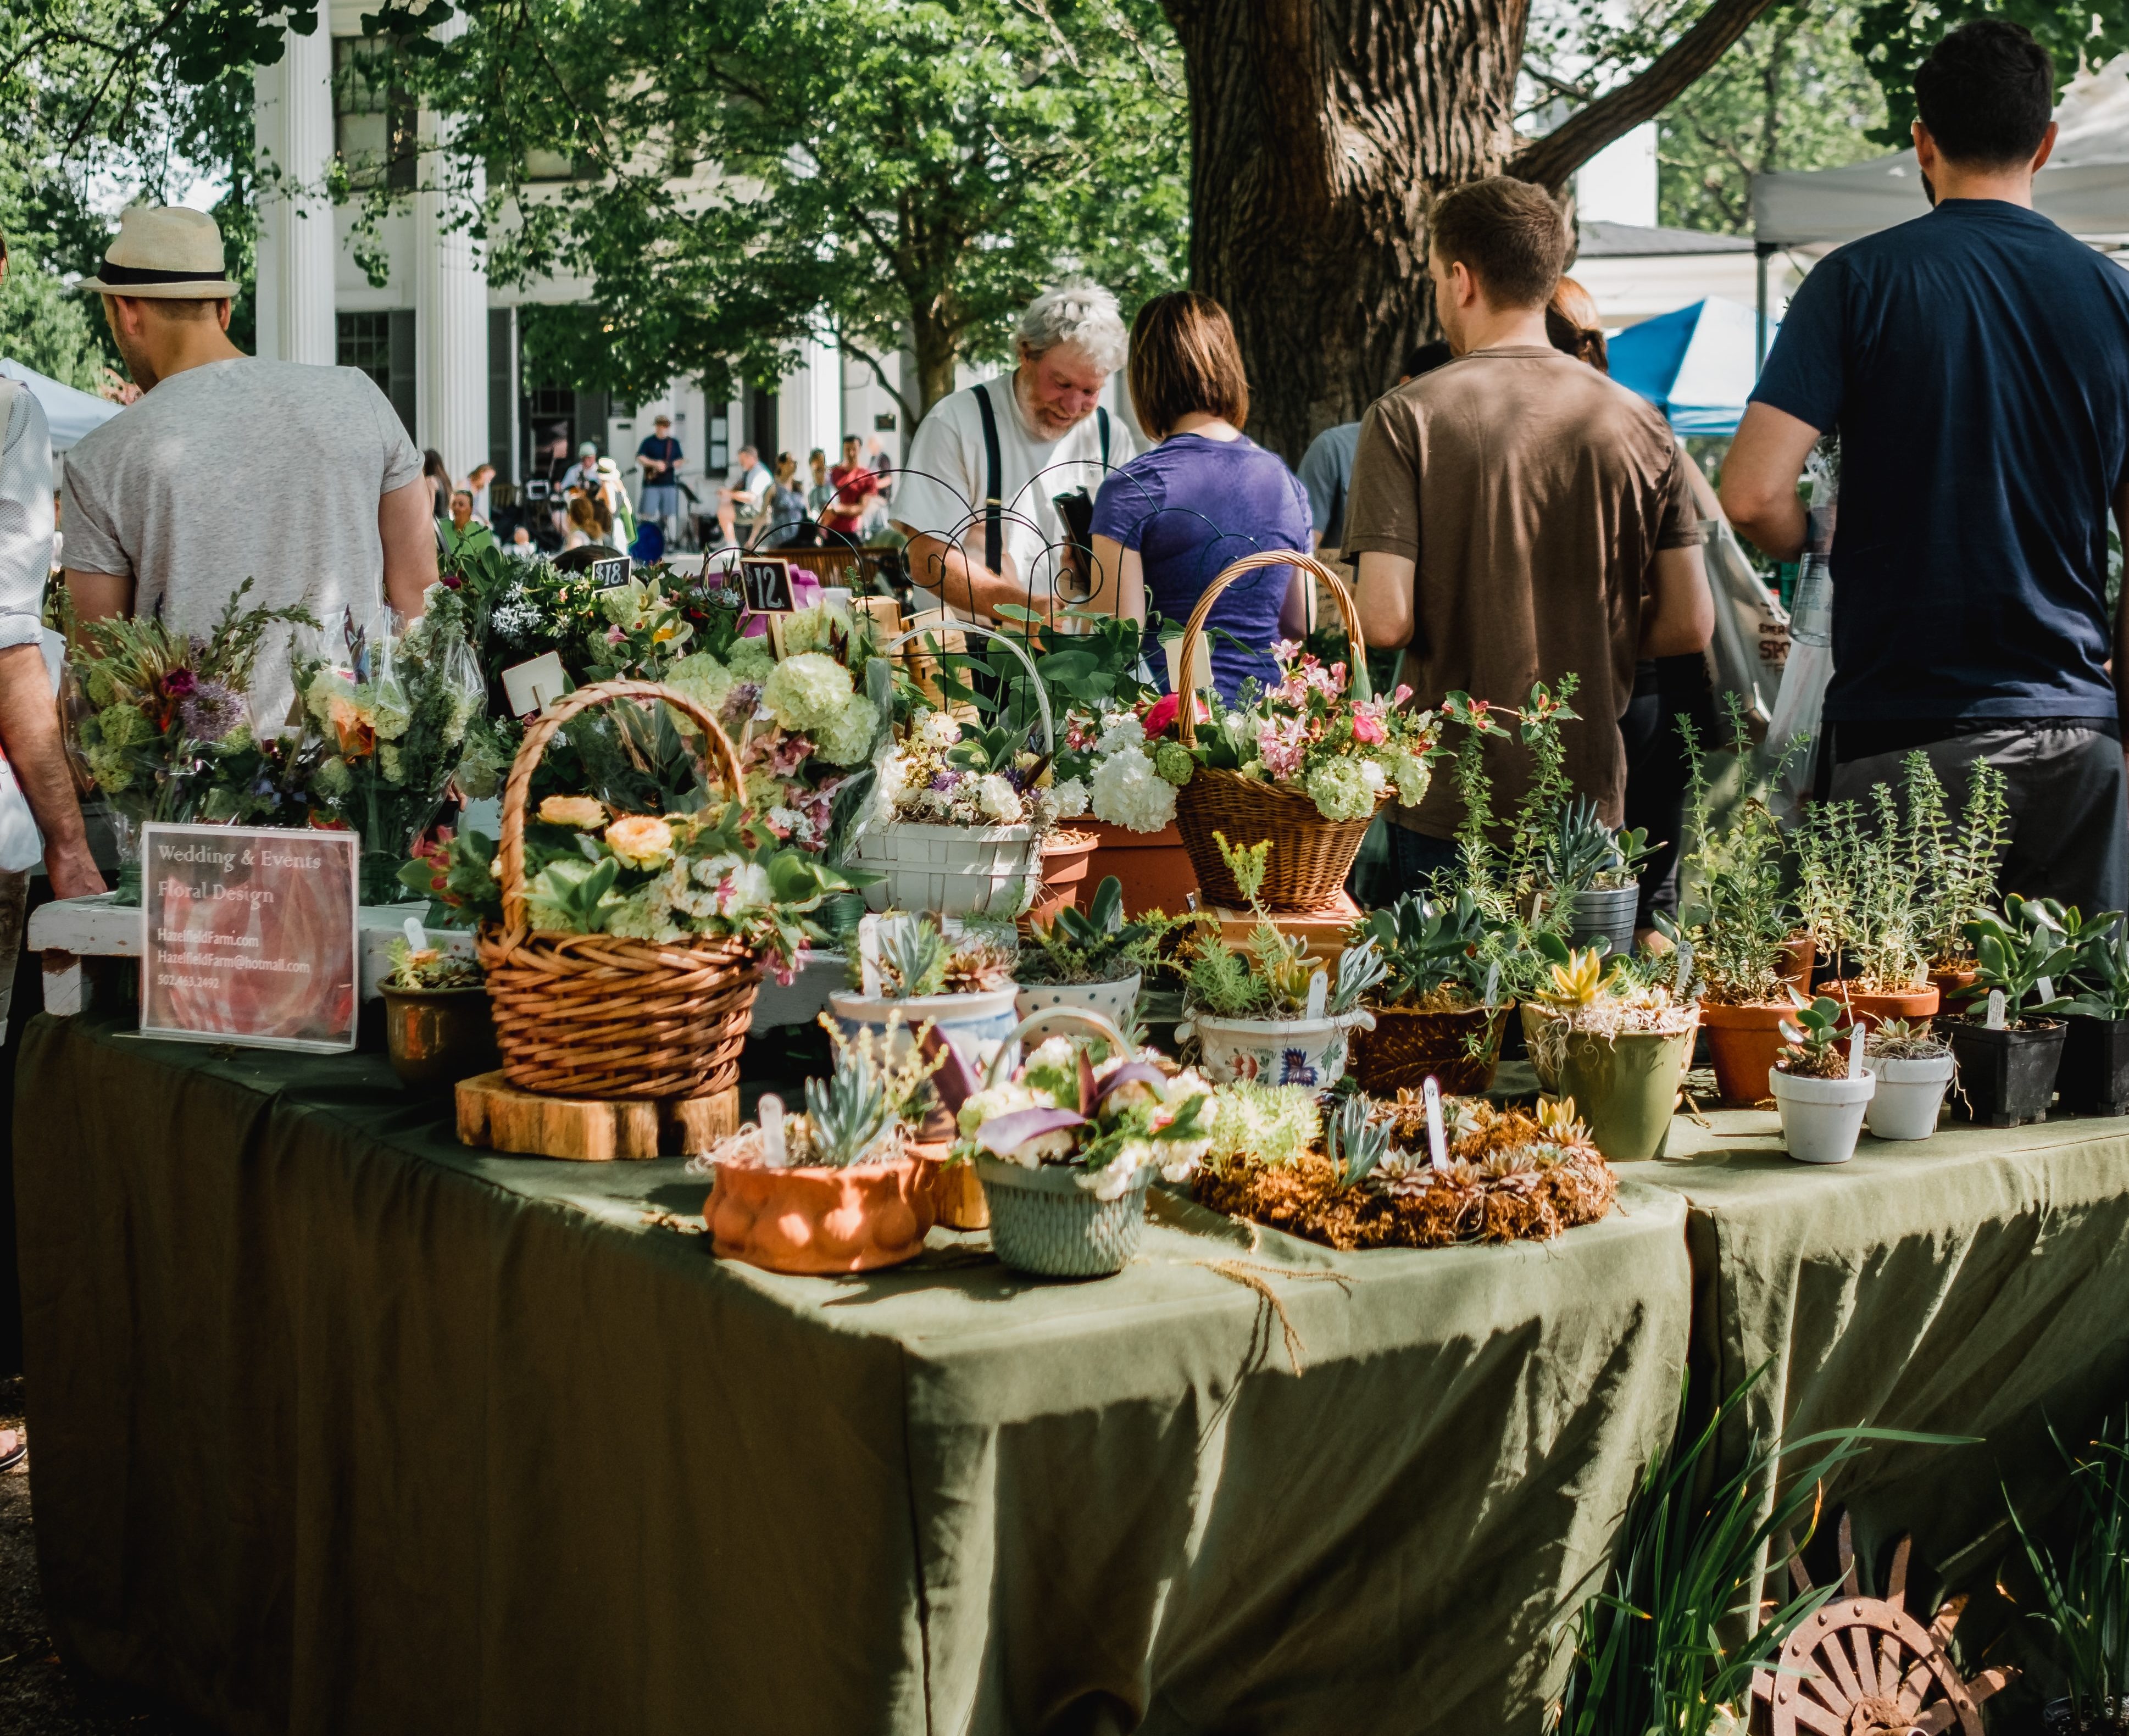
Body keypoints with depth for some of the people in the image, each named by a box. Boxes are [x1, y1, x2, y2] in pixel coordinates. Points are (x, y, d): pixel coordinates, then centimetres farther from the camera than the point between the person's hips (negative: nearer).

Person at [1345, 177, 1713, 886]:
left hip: (1449, 808, -3)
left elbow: (1386, 621, -15)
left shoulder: (1406, 419, -9)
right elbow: (1690, 623, 1)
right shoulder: (1639, 424, 2)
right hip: (1590, 802, 3)